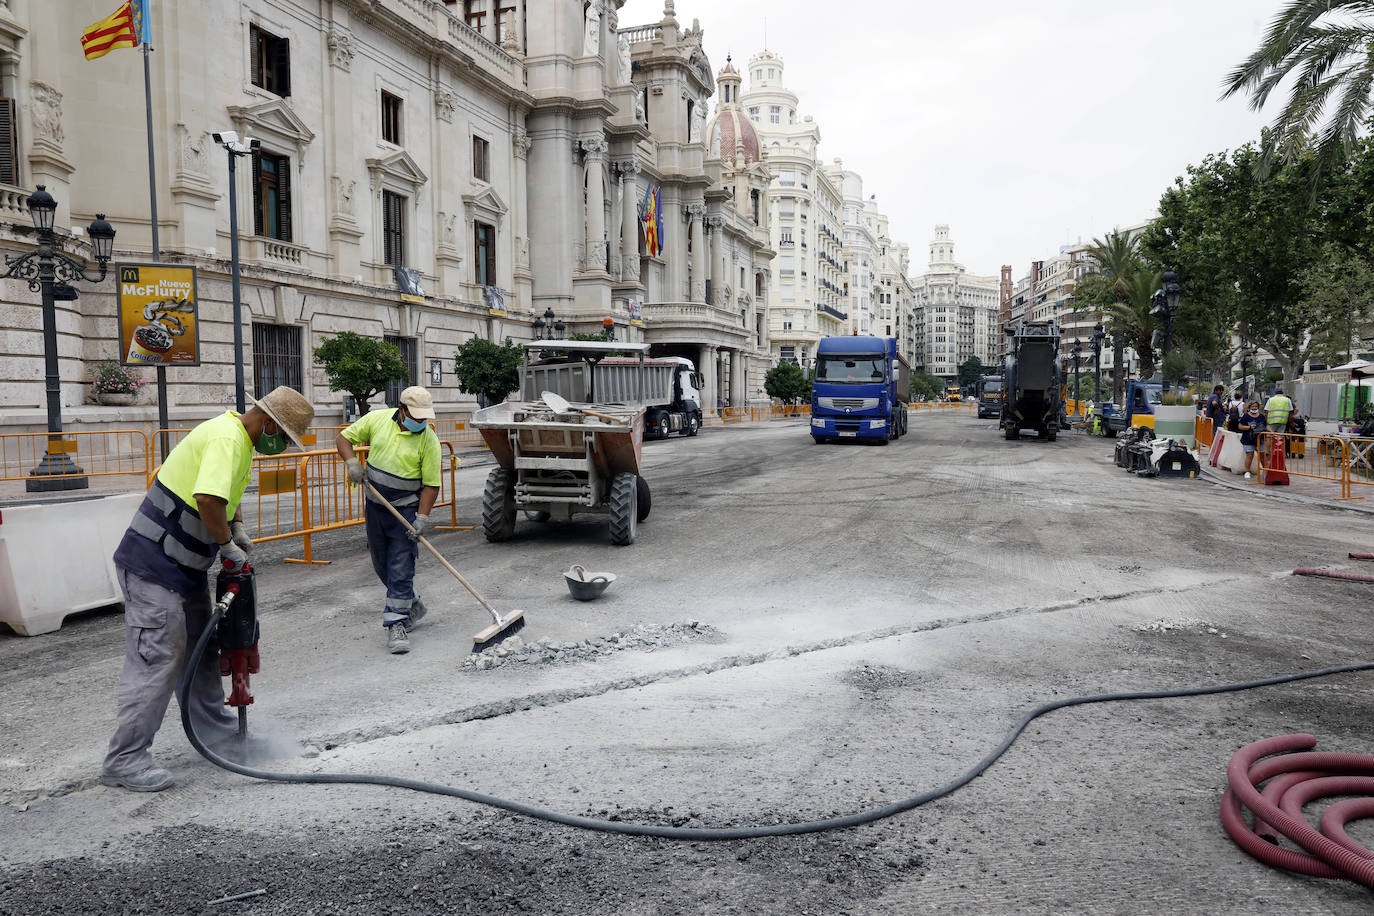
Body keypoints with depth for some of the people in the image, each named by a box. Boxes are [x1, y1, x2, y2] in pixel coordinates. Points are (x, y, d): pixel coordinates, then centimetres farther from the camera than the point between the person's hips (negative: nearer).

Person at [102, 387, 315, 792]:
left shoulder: (241, 439, 10)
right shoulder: (226, 439, -23)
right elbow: (207, 499, -39)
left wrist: (237, 527, 14)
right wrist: (228, 546, -22)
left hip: (185, 566, 10)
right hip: (154, 565, -10)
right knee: (157, 659, -8)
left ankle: (216, 728, 31)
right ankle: (124, 760, 0)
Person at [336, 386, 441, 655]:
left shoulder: (428, 440, -12)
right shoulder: (377, 419, -3)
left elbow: (431, 484, -11)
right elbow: (343, 438, 7)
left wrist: (422, 517, -19)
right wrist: (351, 461, -12)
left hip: (406, 509, -4)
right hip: (375, 505, 5)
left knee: (401, 568, -8)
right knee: (382, 565, 15)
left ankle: (397, 625, -2)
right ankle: (413, 605, 34)